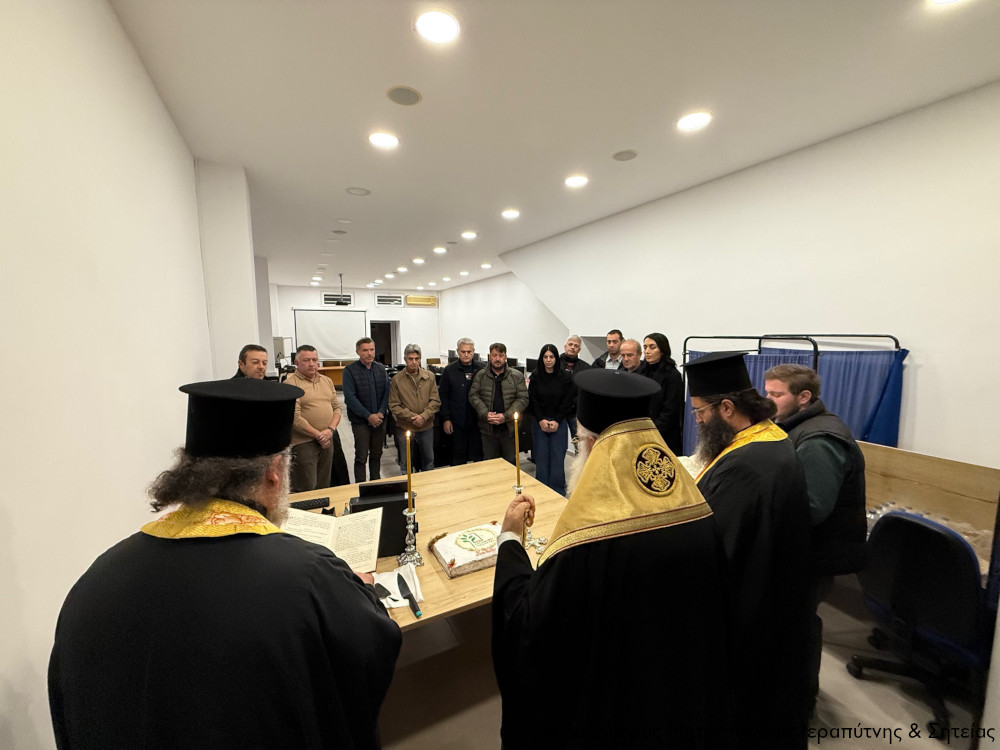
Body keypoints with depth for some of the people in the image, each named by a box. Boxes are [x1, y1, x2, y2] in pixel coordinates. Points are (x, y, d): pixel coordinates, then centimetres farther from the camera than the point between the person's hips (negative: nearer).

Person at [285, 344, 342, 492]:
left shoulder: (327, 381, 12)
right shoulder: (290, 384, -9)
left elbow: (337, 407, 10)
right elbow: (295, 418, -16)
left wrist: (330, 430, -7)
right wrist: (318, 435, -13)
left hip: (327, 441, 6)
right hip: (303, 443, -6)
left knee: (324, 487, 16)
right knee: (306, 490, 1)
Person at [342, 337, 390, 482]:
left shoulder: (381, 369, 6)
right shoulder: (350, 370, -8)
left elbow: (387, 393, 5)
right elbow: (350, 398, -13)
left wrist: (381, 413, -9)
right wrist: (369, 416, -15)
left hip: (380, 420, 4)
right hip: (360, 421, -4)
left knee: (377, 454, 14)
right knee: (361, 457, 1)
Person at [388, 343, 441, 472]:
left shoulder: (430, 376, -1)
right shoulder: (396, 379, -4)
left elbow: (435, 401, -3)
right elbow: (394, 406, -6)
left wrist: (424, 416, -17)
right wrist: (411, 416, -16)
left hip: (426, 427, 2)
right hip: (404, 428, -1)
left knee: (428, 461, 17)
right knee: (405, 464, 12)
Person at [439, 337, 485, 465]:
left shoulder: (482, 369, -3)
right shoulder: (449, 370, 0)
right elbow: (443, 396, 3)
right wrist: (446, 419, -1)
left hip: (478, 420, 0)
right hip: (457, 422, 0)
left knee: (479, 455, 12)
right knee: (458, 457, 12)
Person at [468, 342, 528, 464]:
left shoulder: (517, 376, 0)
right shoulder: (480, 375, 3)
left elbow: (523, 399, -4)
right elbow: (473, 396, 0)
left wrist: (506, 416, -15)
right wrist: (485, 414, -15)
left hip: (510, 428, -1)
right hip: (488, 428, 1)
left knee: (511, 462, 11)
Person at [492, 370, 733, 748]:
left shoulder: (586, 545, -36)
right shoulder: (701, 514, -18)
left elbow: (527, 629, -22)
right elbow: (713, 616, -2)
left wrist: (509, 539, -14)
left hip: (608, 709, -4)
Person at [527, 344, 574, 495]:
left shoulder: (565, 377, -2)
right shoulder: (535, 376, 0)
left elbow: (567, 402, -2)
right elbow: (532, 400, 0)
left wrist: (556, 421, -9)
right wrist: (541, 420, -8)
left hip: (559, 422, -1)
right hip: (539, 422, 1)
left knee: (557, 458, 0)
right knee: (541, 457, 3)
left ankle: (558, 492, 12)